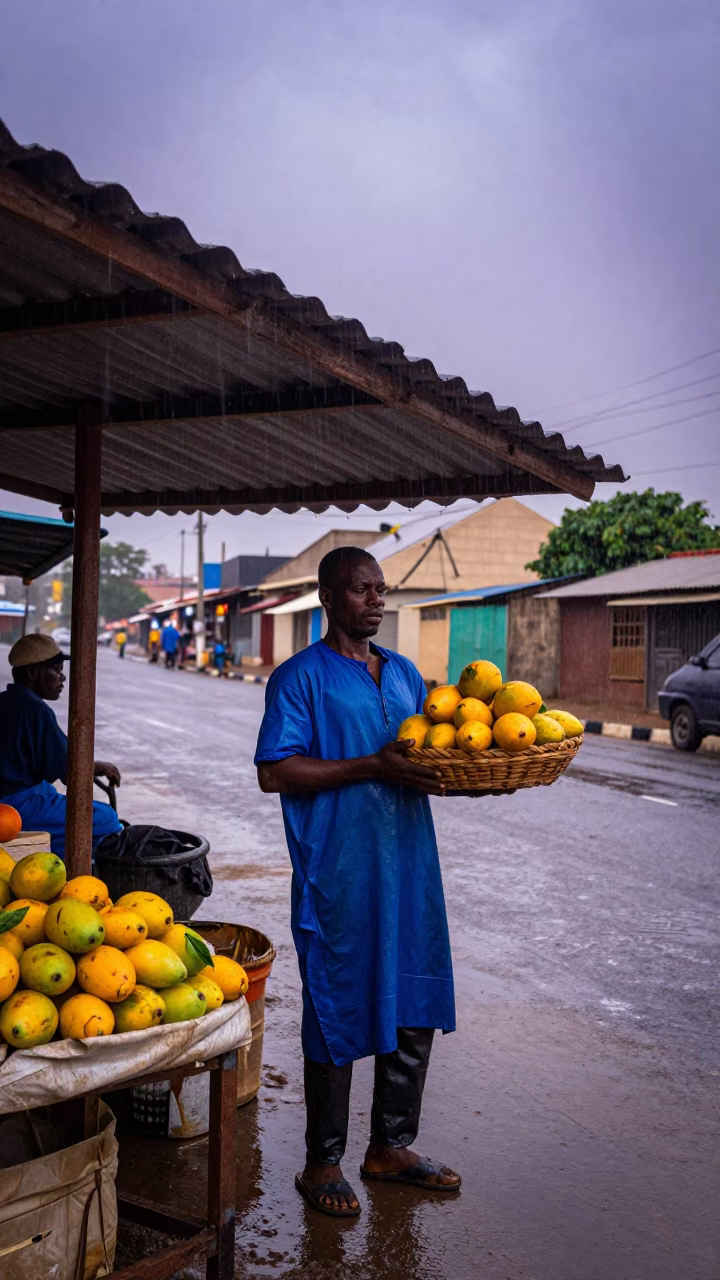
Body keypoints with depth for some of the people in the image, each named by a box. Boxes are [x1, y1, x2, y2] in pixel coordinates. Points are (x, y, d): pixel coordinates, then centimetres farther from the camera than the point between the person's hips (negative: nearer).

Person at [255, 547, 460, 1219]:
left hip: (410, 867, 7)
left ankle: (391, 1146, 32)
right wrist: (373, 767, -21)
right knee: (337, 1013, 4)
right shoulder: (300, 677, -5)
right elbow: (275, 771, -14)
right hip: (338, 876, -6)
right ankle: (322, 1163, 23)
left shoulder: (405, 673, 15)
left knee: (415, 1008, 14)